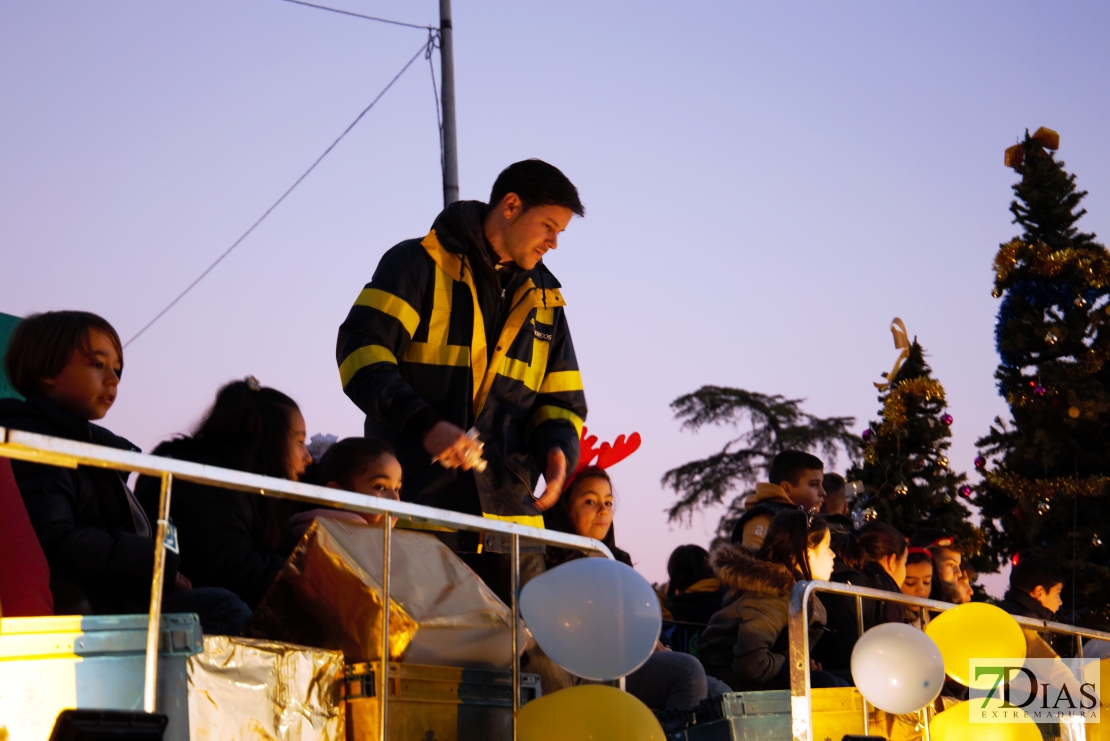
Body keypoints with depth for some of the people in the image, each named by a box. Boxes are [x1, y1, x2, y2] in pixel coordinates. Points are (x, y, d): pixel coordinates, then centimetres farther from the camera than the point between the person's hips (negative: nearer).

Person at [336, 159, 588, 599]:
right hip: (413, 508, -5)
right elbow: (360, 350, -9)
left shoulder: (543, 300, 20)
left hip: (509, 517, 5)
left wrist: (556, 447, -3)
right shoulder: (421, 263, 2)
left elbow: (562, 399, 22)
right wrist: (425, 425, -23)